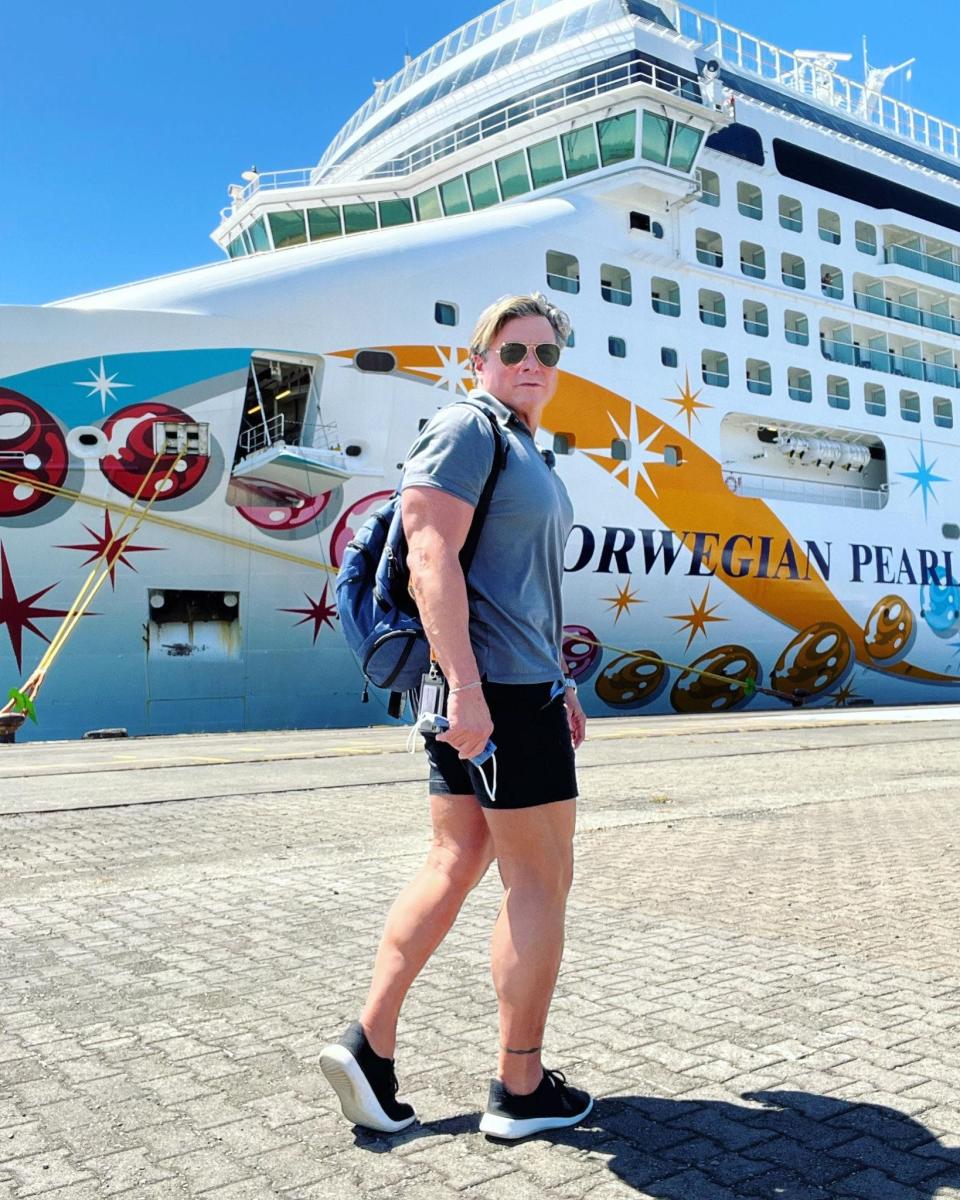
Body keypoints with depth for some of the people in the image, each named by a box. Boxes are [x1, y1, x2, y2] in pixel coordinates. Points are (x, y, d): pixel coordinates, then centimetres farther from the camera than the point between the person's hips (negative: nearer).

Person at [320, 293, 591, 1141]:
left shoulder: (522, 449, 22)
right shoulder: (466, 430, -9)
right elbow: (432, 558, -20)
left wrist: (559, 680, 23)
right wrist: (466, 686, -26)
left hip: (489, 687, 10)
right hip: (495, 685, -10)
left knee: (454, 865, 10)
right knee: (541, 881, 0)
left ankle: (369, 1043, 14)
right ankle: (521, 1088, 12)